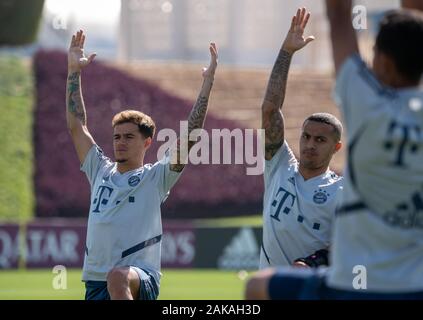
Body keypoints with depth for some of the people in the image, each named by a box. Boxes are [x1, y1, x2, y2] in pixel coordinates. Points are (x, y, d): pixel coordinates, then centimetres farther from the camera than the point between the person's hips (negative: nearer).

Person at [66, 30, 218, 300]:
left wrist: (208, 83, -7)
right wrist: (74, 72, 16)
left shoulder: (156, 177, 5)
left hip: (141, 280, -6)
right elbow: (77, 125, 19)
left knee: (118, 278, -39)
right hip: (95, 282, 6)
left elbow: (190, 135, -3)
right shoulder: (101, 172, 18)